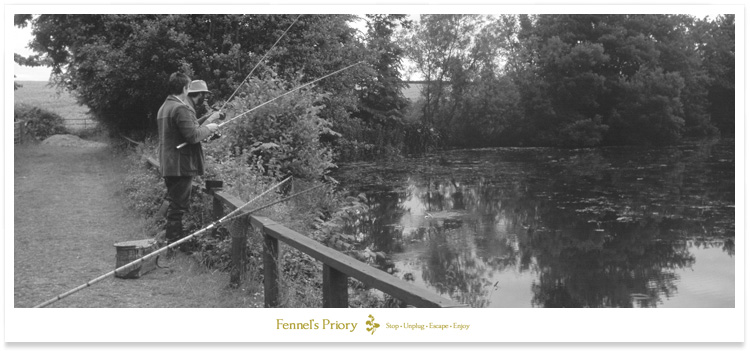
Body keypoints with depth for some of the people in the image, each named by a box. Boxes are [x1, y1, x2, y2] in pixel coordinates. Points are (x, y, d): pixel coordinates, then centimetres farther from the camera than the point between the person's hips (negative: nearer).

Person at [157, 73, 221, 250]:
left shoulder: (164, 107, 16)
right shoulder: (181, 108, -17)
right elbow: (192, 136, -22)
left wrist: (207, 121, 18)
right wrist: (208, 128, -6)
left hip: (168, 165, 10)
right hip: (181, 165, -10)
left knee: (174, 203, 18)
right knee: (179, 205, -4)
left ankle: (170, 236, 26)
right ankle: (174, 240, 0)